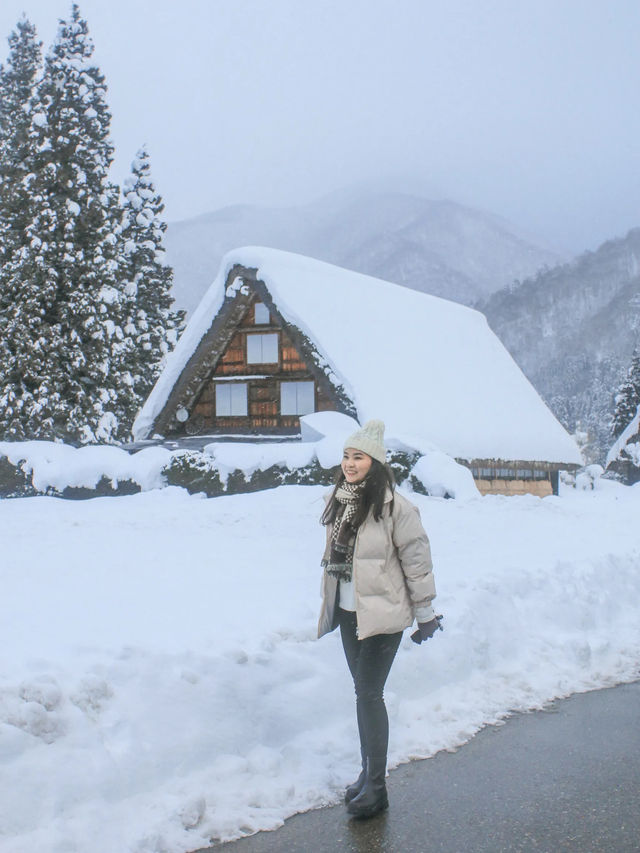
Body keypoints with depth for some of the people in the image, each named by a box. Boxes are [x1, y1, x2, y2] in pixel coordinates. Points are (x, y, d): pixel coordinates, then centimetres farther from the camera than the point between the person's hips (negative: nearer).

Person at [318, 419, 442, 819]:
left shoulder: (394, 506, -16)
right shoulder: (341, 501, 7)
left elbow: (417, 558, -12)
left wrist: (426, 612, -9)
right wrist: (331, 604, 21)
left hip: (382, 613, -7)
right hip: (348, 611, 7)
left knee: (370, 695, -6)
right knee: (363, 691, 15)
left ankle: (377, 786, 4)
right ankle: (368, 772, 26)